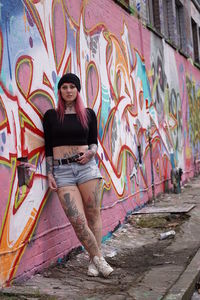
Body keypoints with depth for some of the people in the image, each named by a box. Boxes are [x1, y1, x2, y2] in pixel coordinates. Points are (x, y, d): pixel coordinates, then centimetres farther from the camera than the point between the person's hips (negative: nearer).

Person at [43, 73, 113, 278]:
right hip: (62, 170, -1)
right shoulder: (51, 115, 7)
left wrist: (91, 152, -7)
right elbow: (48, 147, 7)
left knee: (93, 215, 2)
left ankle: (94, 261, 13)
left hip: (87, 167, 1)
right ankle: (99, 257, 6)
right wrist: (49, 173, 1)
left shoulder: (88, 114, 9)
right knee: (77, 221, -9)